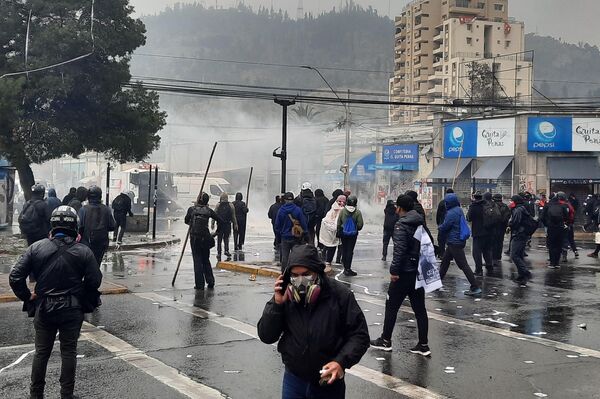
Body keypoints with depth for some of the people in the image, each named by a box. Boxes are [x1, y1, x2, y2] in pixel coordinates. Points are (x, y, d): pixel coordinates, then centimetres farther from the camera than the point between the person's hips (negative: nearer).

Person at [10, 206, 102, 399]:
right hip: (73, 310, -1)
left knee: (41, 352, 15)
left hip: (43, 309, 1)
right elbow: (95, 281, -10)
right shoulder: (83, 251, -10)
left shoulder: (36, 248, -6)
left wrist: (27, 296, 4)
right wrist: (84, 300, 7)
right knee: (69, 352, 11)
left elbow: (15, 276, -9)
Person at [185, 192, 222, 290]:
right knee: (206, 260, 16)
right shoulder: (208, 210, 0)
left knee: (197, 260, 4)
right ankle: (210, 282, 14)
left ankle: (199, 284, 2)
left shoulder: (192, 209, -3)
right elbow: (219, 221, 4)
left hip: (194, 237, -1)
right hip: (205, 237, 2)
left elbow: (186, 221, 10)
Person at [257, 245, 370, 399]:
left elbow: (359, 335, -7)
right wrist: (276, 304, -17)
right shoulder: (285, 296, -6)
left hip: (329, 381, -2)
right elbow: (266, 337, -4)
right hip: (293, 380, 2)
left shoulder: (340, 295, -12)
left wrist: (341, 362, -21)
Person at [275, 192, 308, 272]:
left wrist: (279, 237, 12)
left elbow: (277, 226, 2)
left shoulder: (281, 210, -3)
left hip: (284, 238, 1)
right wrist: (306, 236, 2)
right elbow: (304, 224, -7)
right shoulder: (298, 210, -9)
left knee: (284, 257, 8)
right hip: (296, 238, -1)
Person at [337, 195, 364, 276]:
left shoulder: (342, 211, -7)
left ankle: (345, 268, 18)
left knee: (344, 250, 13)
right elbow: (360, 225, -11)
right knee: (350, 251, 1)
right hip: (353, 234, -2)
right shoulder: (357, 212, -13)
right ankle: (348, 269, 0)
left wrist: (339, 233, 8)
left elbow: (338, 223, -4)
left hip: (343, 233, 2)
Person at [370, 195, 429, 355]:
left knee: (391, 306, 6)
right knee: (419, 308, 9)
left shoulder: (401, 225, -14)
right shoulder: (420, 223, 11)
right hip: (419, 272, 7)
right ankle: (423, 345, 9)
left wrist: (394, 270, -19)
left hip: (404, 273, -7)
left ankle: (385, 341, 15)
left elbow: (400, 250, -23)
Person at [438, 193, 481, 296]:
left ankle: (475, 288, -8)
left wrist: (439, 228, 3)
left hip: (455, 243, -10)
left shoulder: (451, 213, -20)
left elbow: (444, 227, -17)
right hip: (456, 241, 10)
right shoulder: (459, 210, 10)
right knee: (445, 261, 21)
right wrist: (442, 228, 8)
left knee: (463, 265, -8)